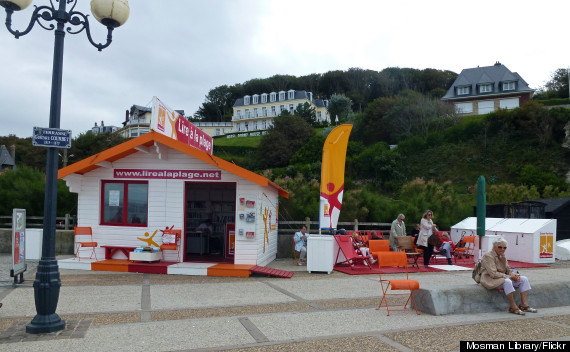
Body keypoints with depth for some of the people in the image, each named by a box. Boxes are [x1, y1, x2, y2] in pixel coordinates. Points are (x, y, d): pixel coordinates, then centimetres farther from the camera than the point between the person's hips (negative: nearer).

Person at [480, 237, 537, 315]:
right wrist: (509, 276, -22)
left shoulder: (502, 256, 13)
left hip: (502, 278, 10)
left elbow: (508, 269, 16)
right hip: (490, 280, -9)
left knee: (524, 279, -2)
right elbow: (493, 274, -22)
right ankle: (513, 307, -28)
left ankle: (524, 304, -7)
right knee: (507, 281, -37)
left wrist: (514, 274, -9)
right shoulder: (488, 256, -16)